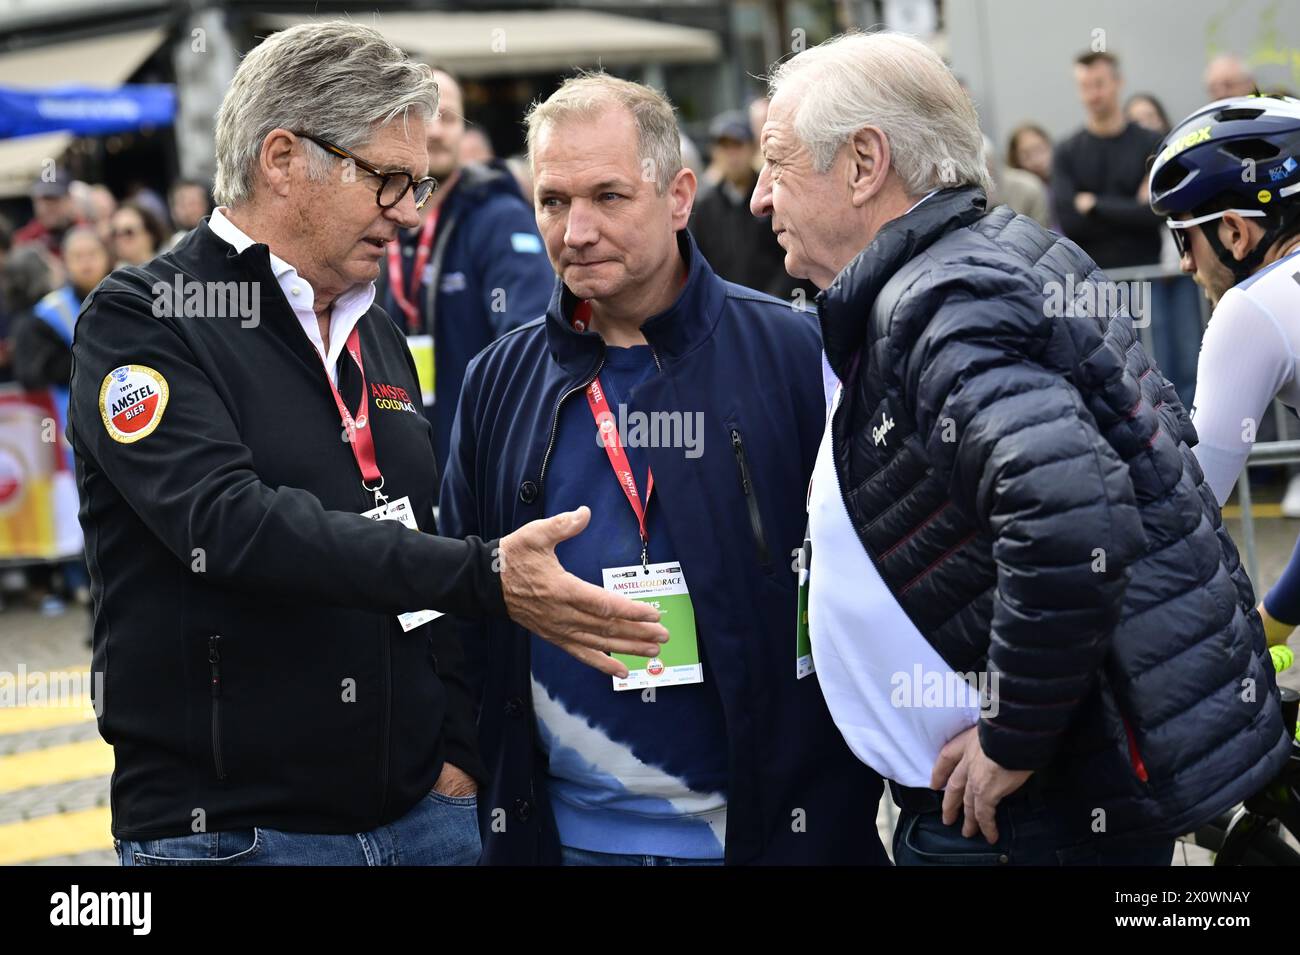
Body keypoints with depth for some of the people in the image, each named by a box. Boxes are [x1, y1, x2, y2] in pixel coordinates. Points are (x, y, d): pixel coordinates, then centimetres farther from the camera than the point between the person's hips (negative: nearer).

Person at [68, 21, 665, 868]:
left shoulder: (379, 338, 15)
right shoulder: (141, 322, -8)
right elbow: (231, 526, -22)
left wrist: (456, 752, 8)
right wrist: (485, 576, -27)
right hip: (229, 828, -6)